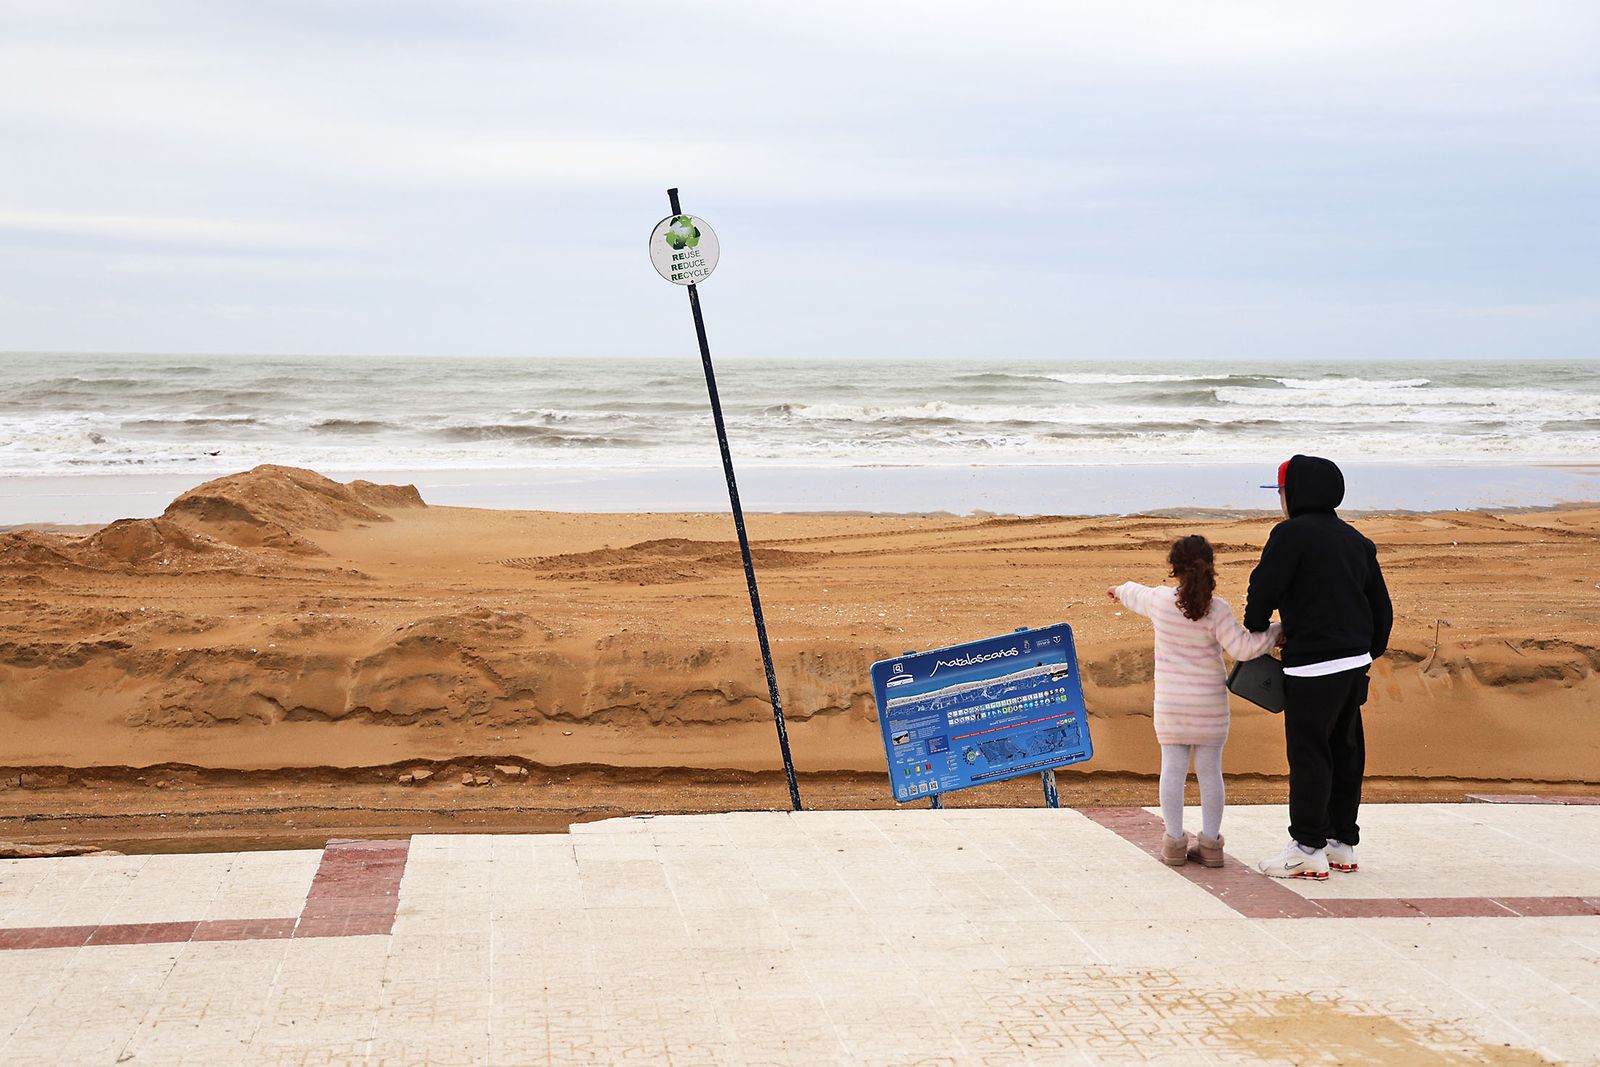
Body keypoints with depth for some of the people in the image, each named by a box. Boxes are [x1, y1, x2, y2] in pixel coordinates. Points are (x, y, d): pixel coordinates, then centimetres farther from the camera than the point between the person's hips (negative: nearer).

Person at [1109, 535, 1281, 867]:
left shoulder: (1160, 600, -5)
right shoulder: (1217, 610, -13)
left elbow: (1137, 595, 18)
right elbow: (1243, 647, -20)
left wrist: (1121, 591, 41)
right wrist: (1276, 630, -7)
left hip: (1171, 701, 1)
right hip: (1209, 700, -1)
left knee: (1173, 768, 5)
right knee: (1210, 770, 7)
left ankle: (1175, 842, 6)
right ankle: (1210, 842, 11)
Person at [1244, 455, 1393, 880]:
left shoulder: (1291, 534, -10)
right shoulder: (1355, 539, 14)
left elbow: (1264, 590, -11)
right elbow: (1382, 606, 16)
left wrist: (1255, 630, 7)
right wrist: (1370, 651, 25)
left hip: (1313, 666, -8)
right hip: (1355, 662, 8)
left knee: (1308, 753, -3)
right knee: (1344, 750, 13)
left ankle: (1308, 849, -1)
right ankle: (1342, 841, 21)